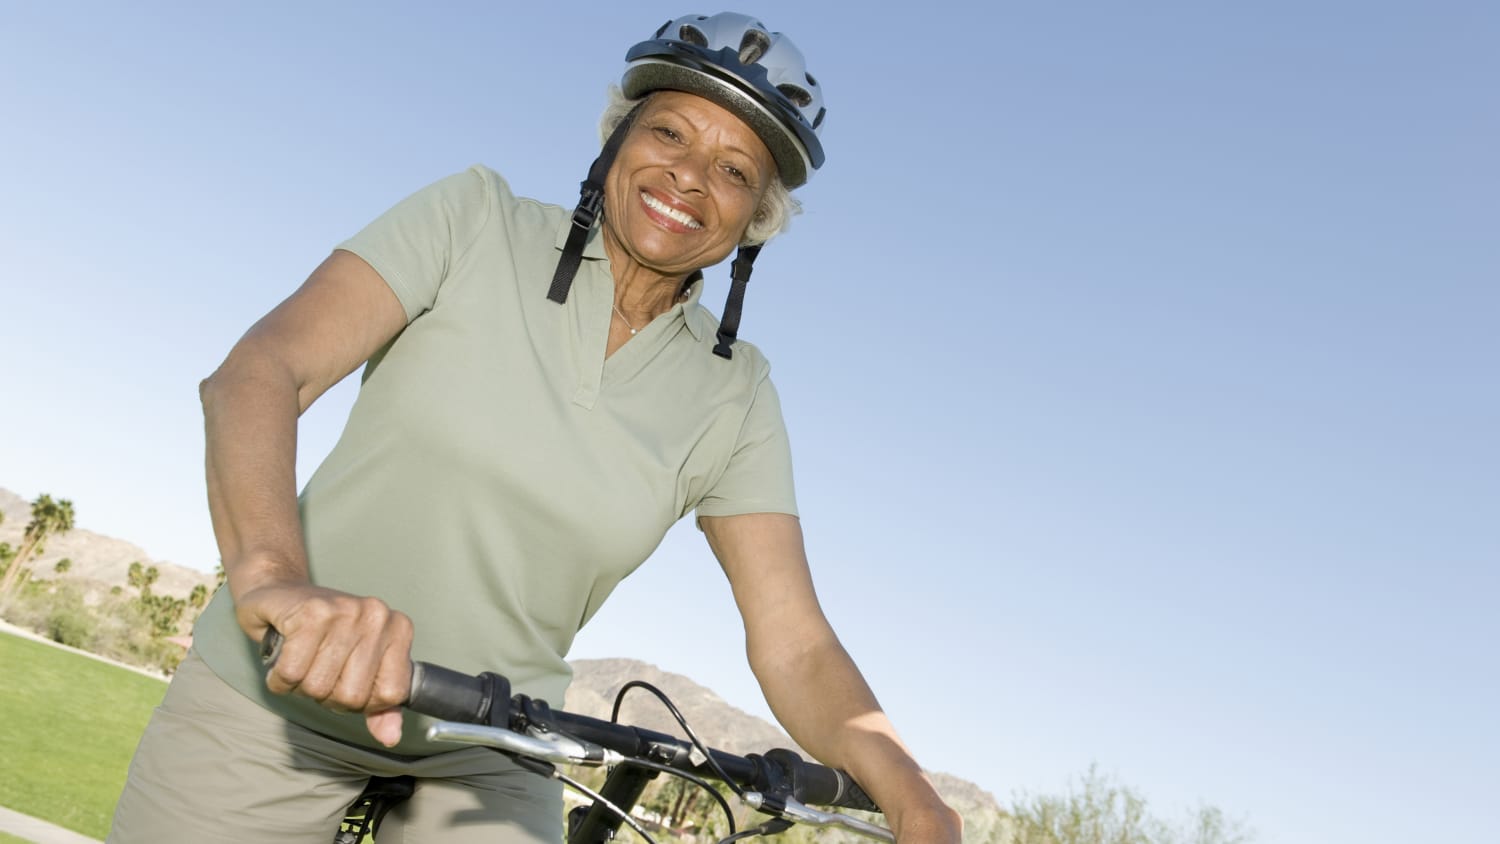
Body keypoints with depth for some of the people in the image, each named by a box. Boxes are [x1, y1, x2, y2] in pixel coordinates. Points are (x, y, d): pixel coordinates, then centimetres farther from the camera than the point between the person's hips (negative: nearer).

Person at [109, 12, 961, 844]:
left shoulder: (733, 395, -5)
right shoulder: (477, 218, -10)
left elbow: (795, 644, -9)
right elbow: (259, 371, -21)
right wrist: (275, 574, -42)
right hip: (272, 697, -1)